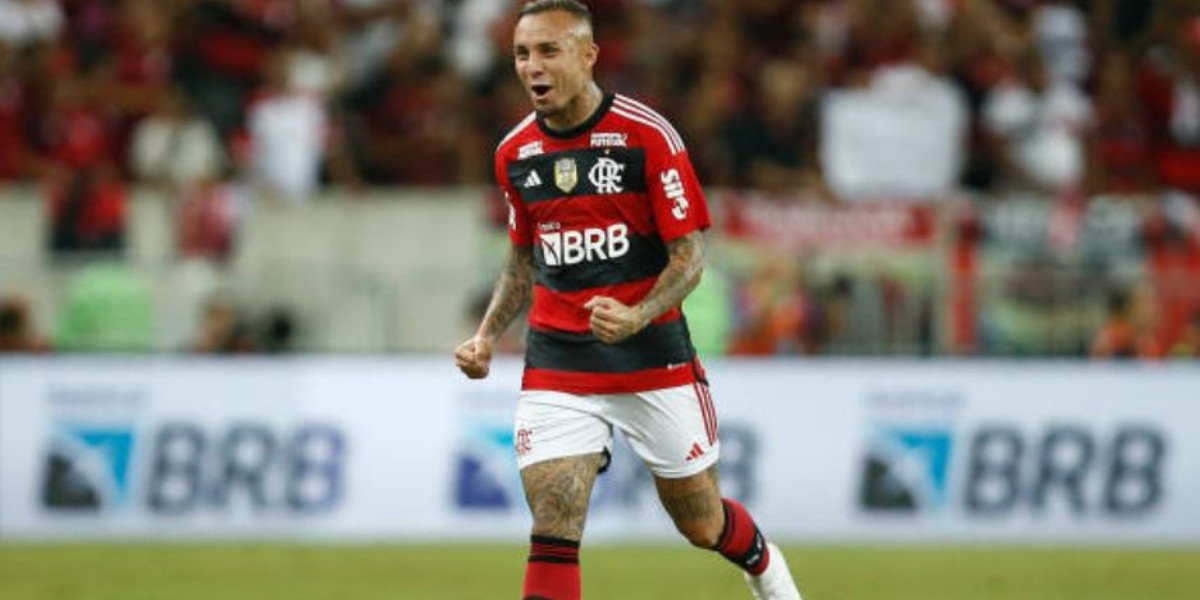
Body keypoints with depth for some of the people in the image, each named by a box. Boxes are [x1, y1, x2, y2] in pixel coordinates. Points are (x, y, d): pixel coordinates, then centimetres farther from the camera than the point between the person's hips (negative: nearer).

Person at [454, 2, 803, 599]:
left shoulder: (648, 135, -11)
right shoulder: (515, 153, 4)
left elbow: (690, 255, -10)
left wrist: (636, 316, -27)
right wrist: (487, 335, 4)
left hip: (652, 353, -3)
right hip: (556, 364, 3)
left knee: (702, 524, 12)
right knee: (552, 535, -13)